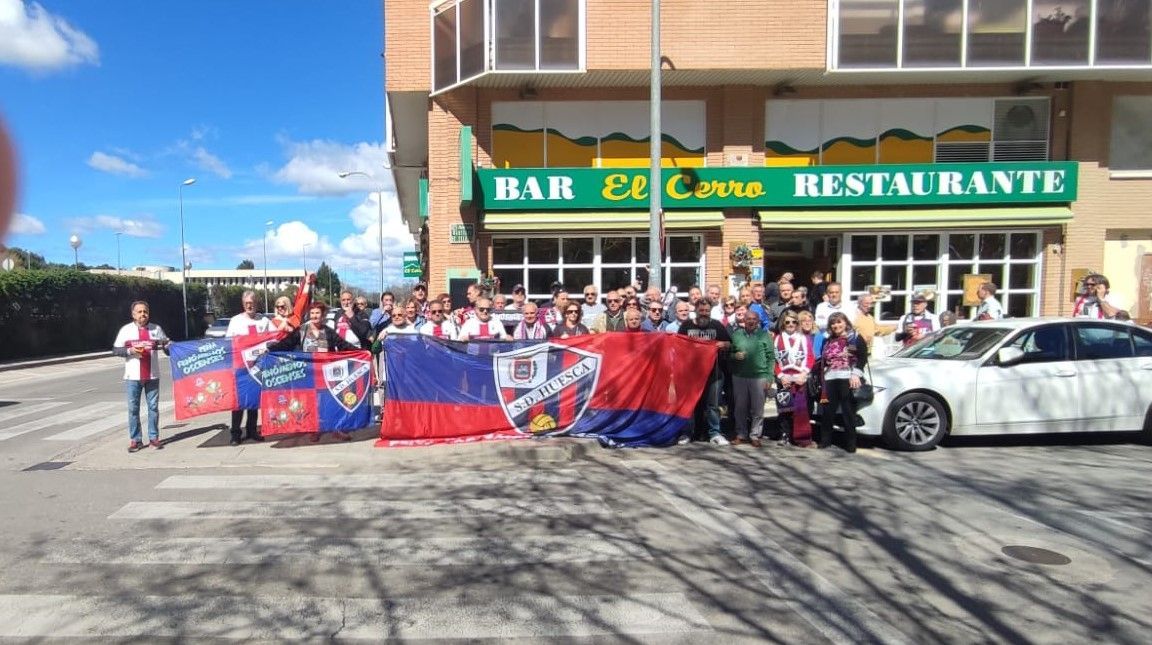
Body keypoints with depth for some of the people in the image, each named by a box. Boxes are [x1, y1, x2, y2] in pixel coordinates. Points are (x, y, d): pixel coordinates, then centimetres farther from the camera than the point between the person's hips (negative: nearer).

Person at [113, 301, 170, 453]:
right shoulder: (126, 330, 5)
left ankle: (154, 438, 12)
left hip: (153, 376, 1)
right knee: (133, 409, 2)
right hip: (132, 377, -1)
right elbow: (115, 350, 5)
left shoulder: (156, 329, 8)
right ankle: (135, 440, 9)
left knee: (153, 407, 4)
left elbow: (167, 347, 14)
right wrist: (130, 351, -13)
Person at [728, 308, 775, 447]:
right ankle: (741, 434, 19)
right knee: (740, 408, 8)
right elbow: (728, 353, 11)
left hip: (760, 377, -2)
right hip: (739, 377, 2)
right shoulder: (736, 334, 6)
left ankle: (755, 435, 14)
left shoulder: (765, 335, 2)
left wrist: (769, 377, -4)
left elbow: (771, 357, 1)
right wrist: (734, 356, -11)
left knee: (757, 409, 4)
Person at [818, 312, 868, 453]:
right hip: (831, 379, 5)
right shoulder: (829, 341, 21)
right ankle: (825, 439, 13)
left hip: (848, 379, -5)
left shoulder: (855, 338, 4)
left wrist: (856, 374, -18)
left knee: (848, 411, -3)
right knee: (828, 410, 4)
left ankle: (850, 443, 4)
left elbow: (863, 358, -6)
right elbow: (824, 360, 27)